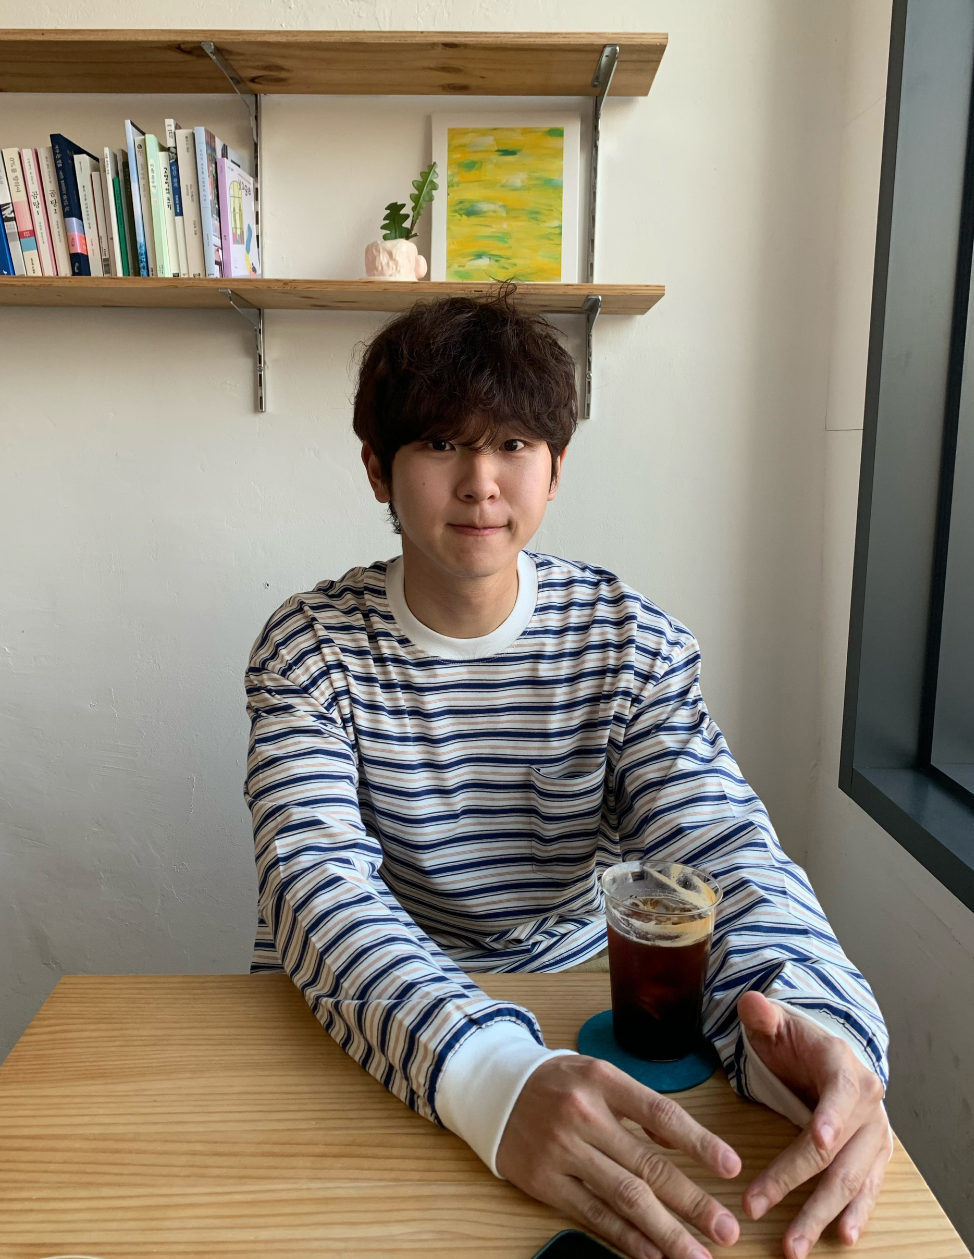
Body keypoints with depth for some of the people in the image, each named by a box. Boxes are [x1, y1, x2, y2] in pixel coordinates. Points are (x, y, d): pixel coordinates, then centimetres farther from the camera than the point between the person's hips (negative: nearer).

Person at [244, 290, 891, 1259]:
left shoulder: (631, 642, -6)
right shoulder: (310, 648, -10)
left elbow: (722, 848, -13)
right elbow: (316, 882, -22)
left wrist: (812, 1023, -35)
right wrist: (490, 1077, -39)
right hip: (355, 1024, 0)